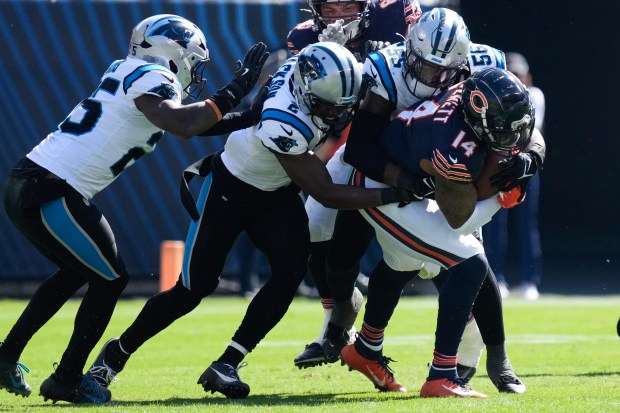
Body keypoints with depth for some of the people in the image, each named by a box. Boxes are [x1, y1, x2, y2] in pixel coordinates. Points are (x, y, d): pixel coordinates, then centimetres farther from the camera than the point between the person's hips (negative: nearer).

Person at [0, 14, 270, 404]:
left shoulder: (128, 73, 18)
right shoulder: (151, 79, -10)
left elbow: (187, 123, 26)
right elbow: (183, 126, -28)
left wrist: (247, 119, 22)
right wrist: (234, 91, -17)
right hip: (50, 193, -10)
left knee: (77, 272, 27)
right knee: (110, 280, 4)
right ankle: (67, 381, 11)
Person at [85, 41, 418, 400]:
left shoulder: (308, 68, -21)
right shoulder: (284, 124, -40)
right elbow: (327, 195, -32)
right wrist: (395, 195, -34)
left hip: (276, 194, 6)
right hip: (230, 191, -6)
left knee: (291, 270, -16)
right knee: (192, 290, -1)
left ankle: (226, 365, -11)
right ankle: (118, 352, 22)